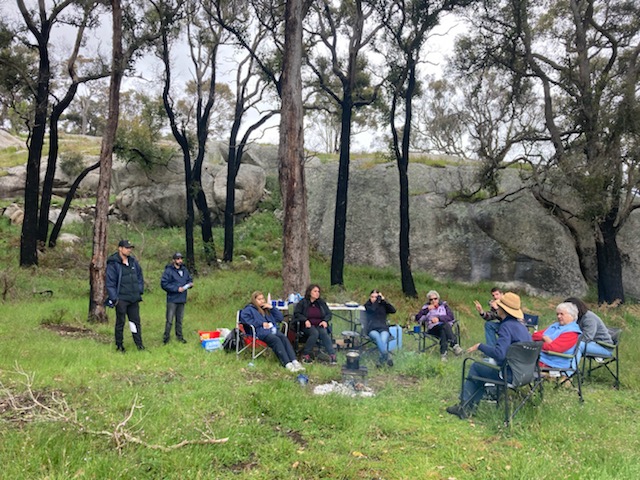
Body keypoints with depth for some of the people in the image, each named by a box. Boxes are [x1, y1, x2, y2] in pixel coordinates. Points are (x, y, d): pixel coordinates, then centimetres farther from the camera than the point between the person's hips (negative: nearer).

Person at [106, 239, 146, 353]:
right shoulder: (113, 264, -11)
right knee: (120, 322, 6)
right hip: (121, 299, -5)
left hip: (134, 299, 5)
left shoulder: (133, 261, 7)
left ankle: (139, 343, 16)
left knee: (136, 321, 9)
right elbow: (110, 283, -11)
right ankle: (119, 345, 18)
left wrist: (140, 291, 10)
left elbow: (140, 276, 17)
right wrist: (114, 298, -13)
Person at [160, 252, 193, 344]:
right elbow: (164, 284, -16)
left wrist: (190, 284, -1)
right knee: (169, 320, -3)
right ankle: (166, 338, 7)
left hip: (182, 299, 6)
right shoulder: (168, 271, -11)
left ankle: (179, 336, 24)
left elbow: (189, 279, 23)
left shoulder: (185, 270, 10)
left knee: (179, 319, 15)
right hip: (172, 300, -6)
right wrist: (177, 289, -19)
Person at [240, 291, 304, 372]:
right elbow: (244, 318, -7)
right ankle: (287, 364, -45)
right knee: (276, 340, -33)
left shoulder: (267, 309, 32)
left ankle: (294, 361, -42)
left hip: (273, 329, 5)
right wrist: (261, 323, -10)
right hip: (261, 331, -5)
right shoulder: (249, 309, 16)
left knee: (284, 337, -27)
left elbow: (280, 318, 26)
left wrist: (272, 308, 12)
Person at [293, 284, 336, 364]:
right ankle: (305, 355, -27)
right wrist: (305, 320, -15)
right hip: (308, 326, -3)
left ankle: (332, 355, -39)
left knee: (324, 333, -31)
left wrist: (325, 321, -5)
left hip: (320, 325, 3)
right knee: (315, 333, -35)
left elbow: (329, 313, 16)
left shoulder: (321, 303, 16)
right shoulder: (302, 303, 5)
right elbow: (296, 313, 0)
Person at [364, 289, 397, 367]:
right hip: (372, 329, -2)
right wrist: (378, 300, 1)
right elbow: (372, 309, -7)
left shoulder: (383, 305, 22)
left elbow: (393, 310, 4)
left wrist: (383, 300, 2)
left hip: (383, 328, 2)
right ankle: (387, 357, -49)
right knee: (377, 337, -37)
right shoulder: (367, 305, 18)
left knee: (383, 340, -33)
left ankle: (382, 359, -41)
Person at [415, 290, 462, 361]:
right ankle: (455, 345, -47)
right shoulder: (426, 307, 20)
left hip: (446, 325, 1)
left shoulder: (444, 305, 22)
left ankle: (443, 353, -50)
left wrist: (439, 318, -9)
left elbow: (451, 317, 4)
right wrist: (427, 309, -5)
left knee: (443, 331, -38)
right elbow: (417, 318, 4)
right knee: (445, 326, -35)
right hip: (433, 328, -1)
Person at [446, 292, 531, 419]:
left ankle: (465, 406, 18)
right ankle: (469, 407, 23)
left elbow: (499, 354, -29)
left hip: (510, 374, -9)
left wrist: (480, 346, -13)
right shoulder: (521, 326, 9)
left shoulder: (506, 326, -19)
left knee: (476, 367, 10)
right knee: (481, 368, 24)